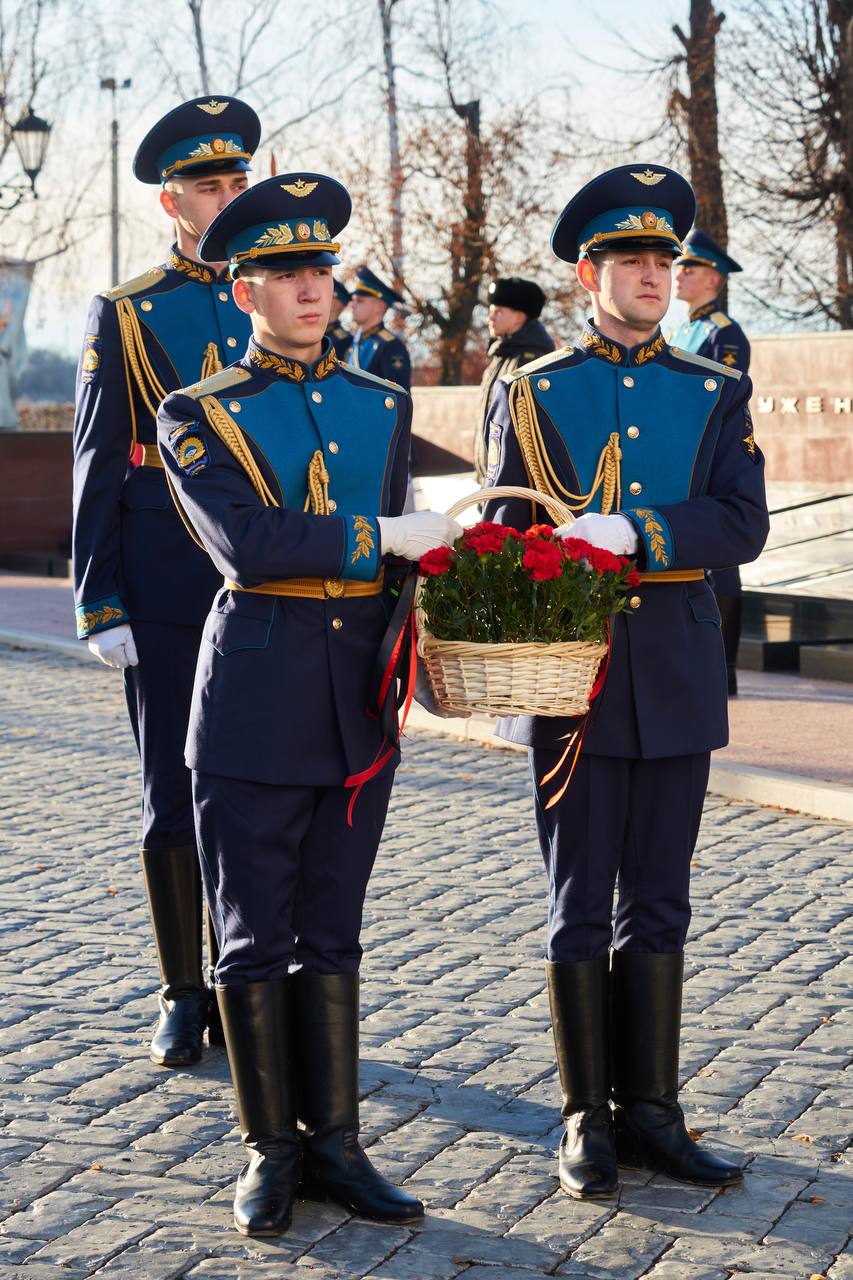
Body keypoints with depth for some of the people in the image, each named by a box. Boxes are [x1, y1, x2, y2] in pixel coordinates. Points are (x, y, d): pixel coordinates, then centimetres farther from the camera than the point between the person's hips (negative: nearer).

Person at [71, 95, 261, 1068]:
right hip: (168, 597, -2)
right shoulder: (123, 316, 3)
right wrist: (99, 606, -5)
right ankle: (183, 998, 15)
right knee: (174, 799, 4)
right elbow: (96, 471, 1)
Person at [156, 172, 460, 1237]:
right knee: (255, 936, 2)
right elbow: (247, 546, -16)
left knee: (331, 935, 10)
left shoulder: (382, 405, 13)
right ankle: (270, 1152, 12)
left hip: (359, 701, 4)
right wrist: (387, 535, -17)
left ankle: (333, 1144, 16)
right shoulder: (199, 416, -1)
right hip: (255, 699, -4)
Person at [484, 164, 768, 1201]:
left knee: (659, 906, 7)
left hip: (677, 679, 2)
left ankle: (650, 1111, 15)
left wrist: (630, 531, -20)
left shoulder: (716, 396, 8)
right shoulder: (528, 394, 5)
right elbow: (503, 537, 4)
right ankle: (587, 1118, 10)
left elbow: (741, 525, -4)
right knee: (581, 907, 2)